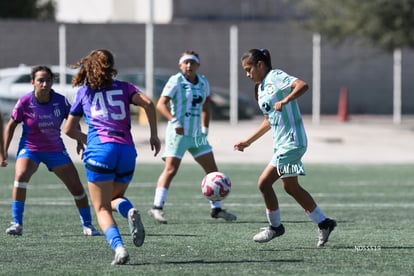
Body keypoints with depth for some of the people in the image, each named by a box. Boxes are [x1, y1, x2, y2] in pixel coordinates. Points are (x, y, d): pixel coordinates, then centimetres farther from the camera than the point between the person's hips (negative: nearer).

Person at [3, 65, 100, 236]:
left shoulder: (60, 101, -13)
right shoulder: (25, 102, -17)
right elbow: (11, 125, -3)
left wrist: (80, 143, -2)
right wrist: (4, 150, -5)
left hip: (56, 150, 2)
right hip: (30, 148, -2)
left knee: (76, 186, 0)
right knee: (21, 175, -29)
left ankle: (87, 225, 20)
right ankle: (17, 224, -22)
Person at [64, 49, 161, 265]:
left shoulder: (83, 92, 17)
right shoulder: (123, 88, 16)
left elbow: (69, 129, 22)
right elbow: (148, 103, -2)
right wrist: (154, 135, 4)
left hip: (100, 150, -2)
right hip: (127, 150, 2)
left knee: (102, 208, 1)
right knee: (114, 199, 22)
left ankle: (118, 247, -25)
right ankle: (129, 211, -15)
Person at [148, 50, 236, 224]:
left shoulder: (203, 83, 11)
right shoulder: (176, 81, -8)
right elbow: (161, 104, -15)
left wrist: (205, 129, 13)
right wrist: (174, 122, -26)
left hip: (196, 134, 6)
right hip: (179, 132, -6)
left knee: (212, 169, 6)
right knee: (171, 169, -13)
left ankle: (216, 209, 16)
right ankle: (157, 208, -11)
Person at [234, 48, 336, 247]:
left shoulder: (276, 77, -10)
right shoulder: (260, 88, 17)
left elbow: (302, 85, -27)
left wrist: (285, 100, -38)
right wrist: (248, 141, 25)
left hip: (291, 142, -10)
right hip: (281, 144, 10)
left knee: (264, 183, -10)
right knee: (291, 187, 13)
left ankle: (275, 226, 7)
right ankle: (323, 223, 23)